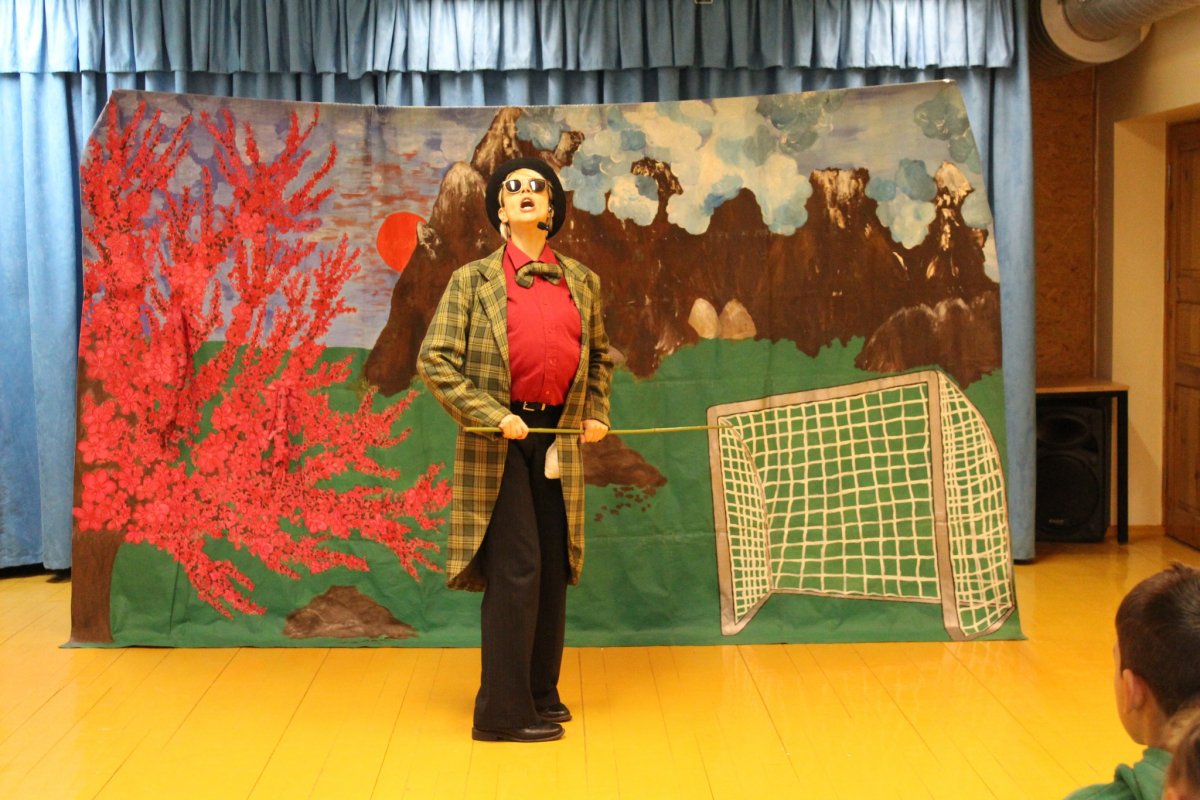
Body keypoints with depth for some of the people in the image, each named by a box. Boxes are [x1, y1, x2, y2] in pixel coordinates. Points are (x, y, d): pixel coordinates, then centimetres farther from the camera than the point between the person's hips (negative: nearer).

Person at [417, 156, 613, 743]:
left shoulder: (582, 282, 9)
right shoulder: (473, 280, -3)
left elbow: (599, 354, 23)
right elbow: (435, 361, -8)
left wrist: (597, 412, 11)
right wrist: (491, 415, -15)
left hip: (559, 438, 5)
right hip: (499, 443, -5)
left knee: (553, 568, 10)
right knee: (515, 568, -8)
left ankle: (540, 693, 24)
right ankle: (504, 711, 0)